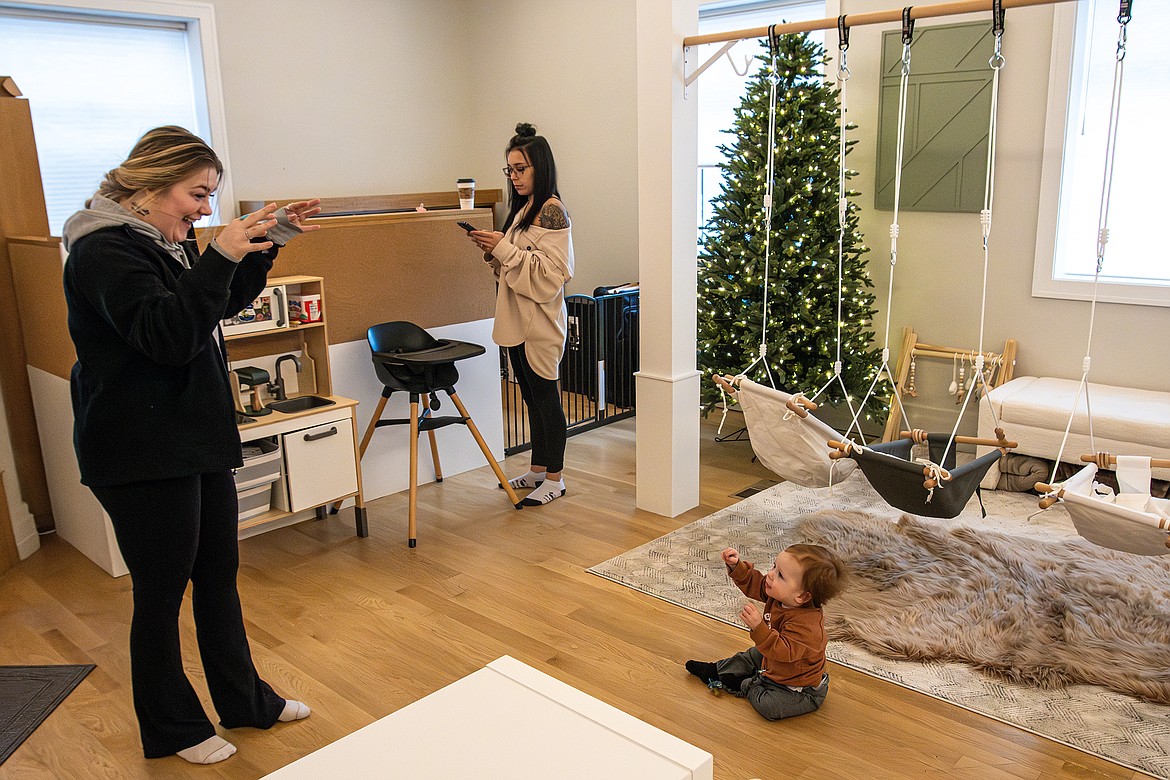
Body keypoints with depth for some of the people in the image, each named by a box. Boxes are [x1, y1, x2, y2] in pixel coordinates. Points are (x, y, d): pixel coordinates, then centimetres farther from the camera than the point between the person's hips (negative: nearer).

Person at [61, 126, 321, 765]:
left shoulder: (164, 241, 10)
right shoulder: (103, 250, -17)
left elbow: (225, 304, 22)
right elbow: (169, 337, -27)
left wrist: (268, 243, 10)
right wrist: (218, 257, -33)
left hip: (197, 441, 9)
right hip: (141, 455, -9)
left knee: (219, 576, 17)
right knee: (162, 593, 6)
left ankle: (244, 700, 34)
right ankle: (171, 729, 26)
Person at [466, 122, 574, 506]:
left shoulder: (552, 210, -13)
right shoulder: (522, 207, 15)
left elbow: (550, 272, -20)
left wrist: (504, 248, -20)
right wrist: (492, 251, 3)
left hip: (540, 321, -9)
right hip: (516, 320, 9)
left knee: (546, 396, 0)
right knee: (532, 398, 16)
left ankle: (554, 478, 12)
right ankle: (538, 470, 27)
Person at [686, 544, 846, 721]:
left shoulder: (806, 624, -40)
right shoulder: (780, 595, -14)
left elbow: (784, 652, -45)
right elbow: (754, 583, 0)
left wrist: (759, 627, -53)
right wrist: (736, 566, -15)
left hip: (801, 689, -9)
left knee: (768, 706, -25)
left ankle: (745, 686, 2)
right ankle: (717, 671, 44)